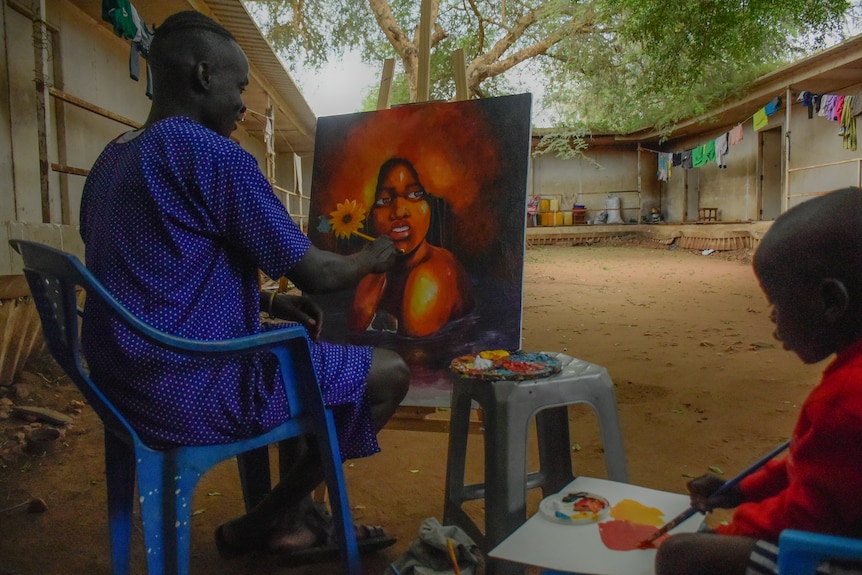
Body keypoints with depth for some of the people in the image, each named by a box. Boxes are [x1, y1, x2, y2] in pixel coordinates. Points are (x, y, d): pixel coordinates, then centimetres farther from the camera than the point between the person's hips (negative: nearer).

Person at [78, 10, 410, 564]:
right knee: (390, 372, 1)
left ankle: (296, 517, 27)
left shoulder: (111, 161, 12)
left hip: (126, 388, 10)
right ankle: (261, 523, 12)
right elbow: (316, 274, -13)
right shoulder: (213, 154, -17)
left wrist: (269, 301, 14)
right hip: (195, 395, -10)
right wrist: (374, 258, 8)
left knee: (299, 354, 27)